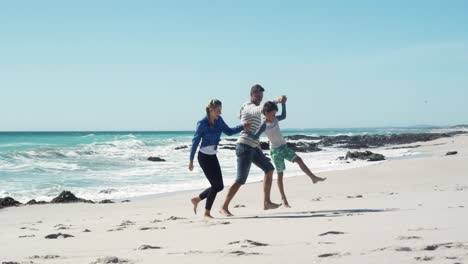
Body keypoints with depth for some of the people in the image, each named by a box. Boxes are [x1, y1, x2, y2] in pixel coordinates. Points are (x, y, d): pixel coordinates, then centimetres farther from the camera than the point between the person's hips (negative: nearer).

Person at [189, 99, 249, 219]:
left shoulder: (219, 120, -1)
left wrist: (242, 127, -1)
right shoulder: (202, 123, -18)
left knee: (219, 186, 7)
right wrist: (191, 161, -11)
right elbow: (195, 142, -13)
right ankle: (207, 213, 7)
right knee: (216, 185, -7)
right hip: (204, 157, -7)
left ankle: (197, 199, 26)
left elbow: (229, 131, 13)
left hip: (213, 156, 7)